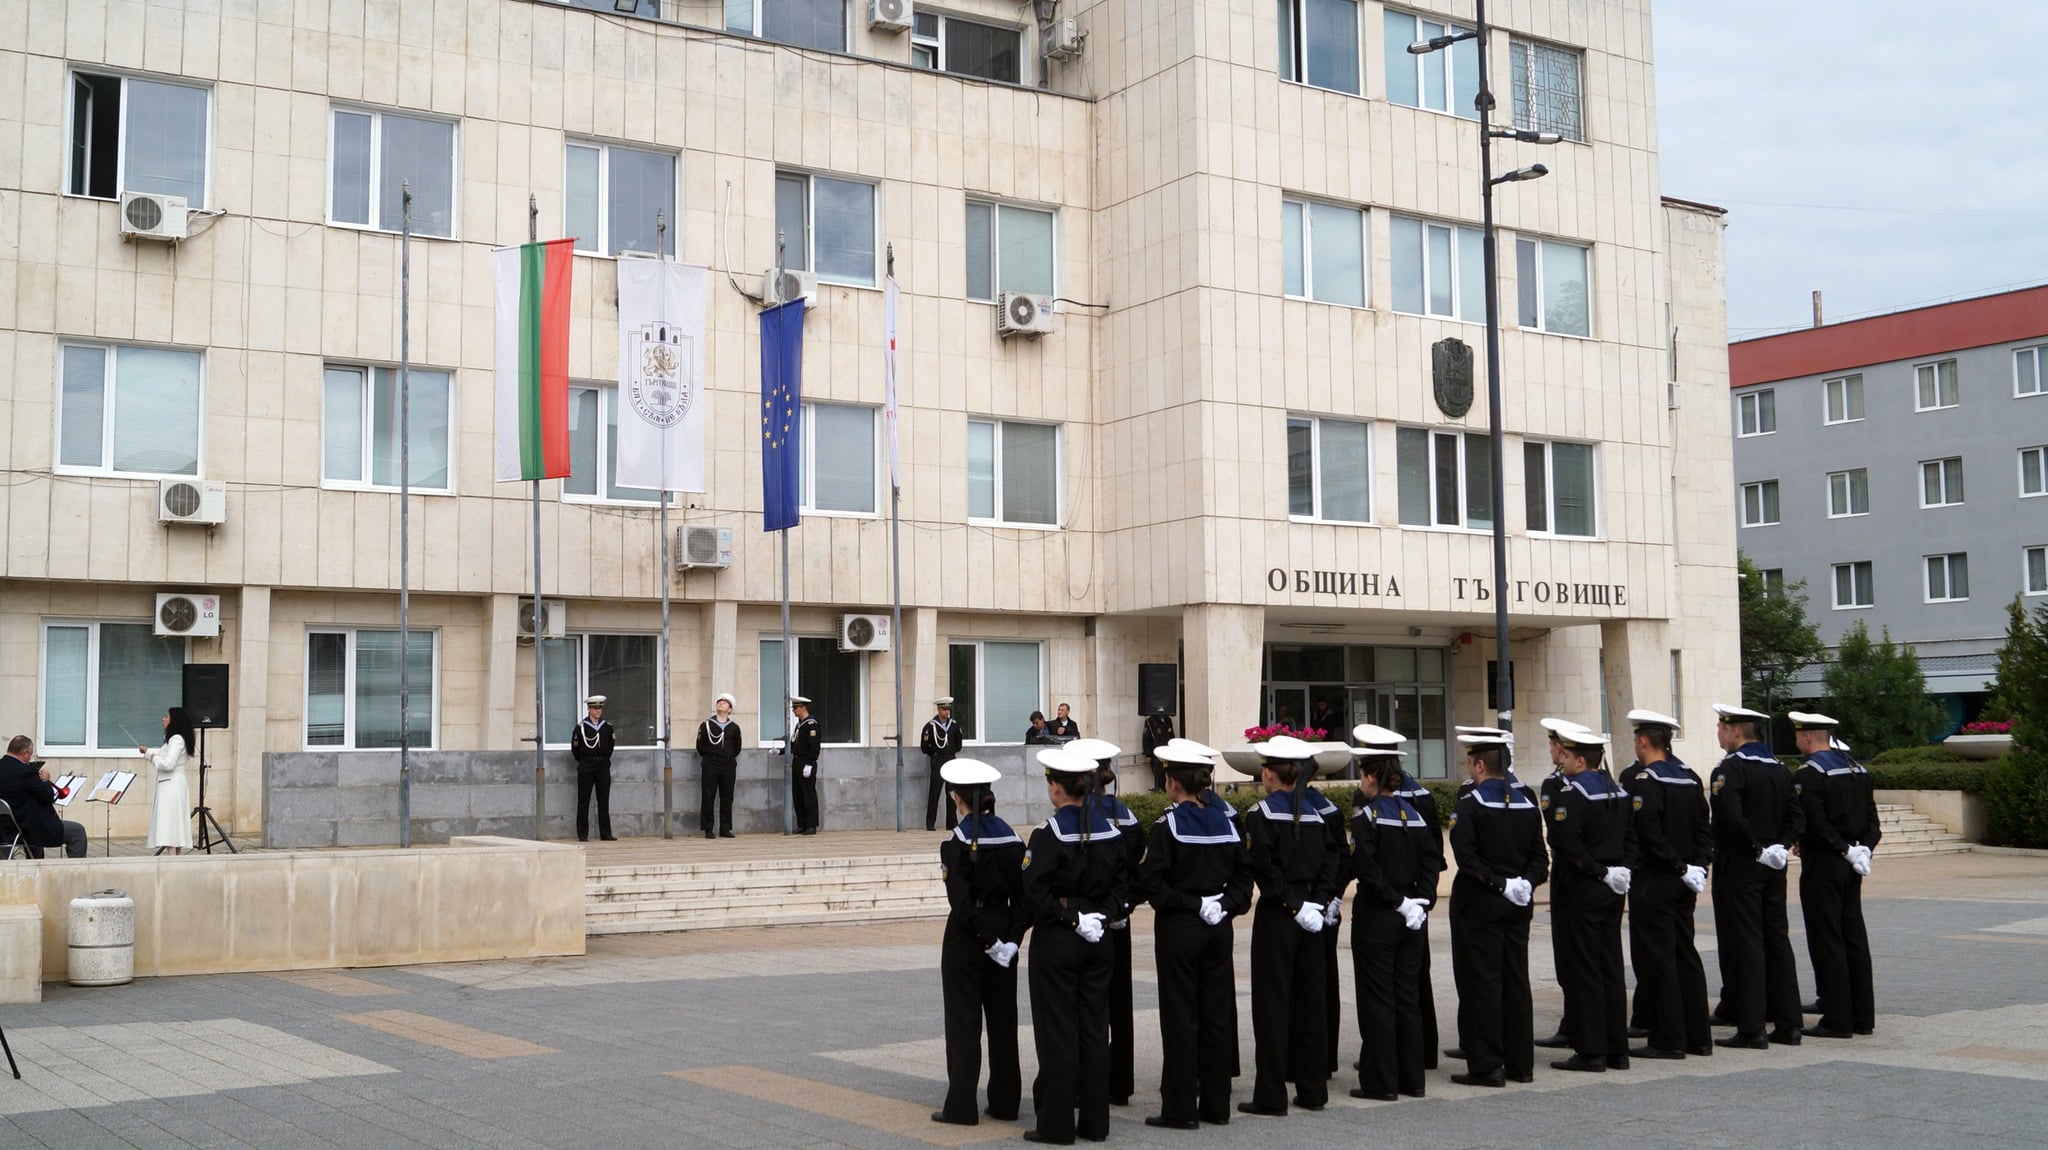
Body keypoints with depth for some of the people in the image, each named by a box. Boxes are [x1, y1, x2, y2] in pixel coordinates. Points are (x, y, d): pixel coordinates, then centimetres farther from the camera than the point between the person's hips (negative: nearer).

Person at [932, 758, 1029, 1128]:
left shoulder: (957, 842, -14)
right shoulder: (1010, 837, 3)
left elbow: (961, 903, -19)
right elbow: (1022, 896, 0)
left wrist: (988, 941, -14)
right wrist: (1012, 938, -3)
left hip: (967, 938, -5)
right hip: (1004, 935, 6)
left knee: (963, 1021, 1)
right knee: (1003, 1020, 12)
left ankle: (961, 1106, 4)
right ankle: (1005, 1102, 18)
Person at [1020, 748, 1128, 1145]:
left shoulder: (1049, 835, -15)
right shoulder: (1110, 830, 3)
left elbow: (1035, 894, -20)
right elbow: (1121, 885, 7)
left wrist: (1070, 918, -10)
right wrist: (1102, 916, 3)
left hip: (1056, 942, -6)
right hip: (1098, 941, 6)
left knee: (1057, 1030, 1)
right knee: (1095, 1029, 11)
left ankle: (1057, 1124, 5)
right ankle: (1095, 1120, 16)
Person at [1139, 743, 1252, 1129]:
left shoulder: (1169, 825, -12)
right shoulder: (1227, 820, 5)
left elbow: (1152, 879, -17)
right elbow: (1245, 871, 6)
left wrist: (1183, 903, -7)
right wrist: (1226, 904, 1)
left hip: (1178, 927, -5)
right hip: (1218, 927, 6)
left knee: (1180, 1017, 0)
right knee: (1217, 1012, 10)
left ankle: (1180, 1108, 4)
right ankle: (1216, 1104, 16)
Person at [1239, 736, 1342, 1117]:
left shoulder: (1260, 815, -9)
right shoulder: (1313, 814, 8)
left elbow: (1265, 867, -18)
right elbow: (1333, 860, 3)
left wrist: (1290, 903, -11)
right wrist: (1317, 902, -1)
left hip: (1276, 915, -6)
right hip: (1311, 916, 6)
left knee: (1272, 1002, -2)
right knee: (1310, 1000, 11)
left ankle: (1271, 1096, 0)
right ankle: (1313, 1089, 17)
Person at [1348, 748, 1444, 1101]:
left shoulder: (1366, 816, -11)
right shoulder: (1414, 814, 8)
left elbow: (1366, 868, -19)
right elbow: (1432, 859, 3)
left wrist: (1395, 900, -13)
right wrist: (1421, 900, -1)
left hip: (1377, 916, -6)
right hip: (1413, 917, 6)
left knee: (1377, 997, 0)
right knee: (1409, 995, 12)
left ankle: (1381, 1082, 3)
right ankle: (1412, 1078, 17)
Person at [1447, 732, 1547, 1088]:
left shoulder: (1469, 805, -12)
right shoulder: (1527, 803, 8)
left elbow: (1466, 857, -22)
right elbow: (1539, 856, 6)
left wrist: (1499, 884, -16)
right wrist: (1524, 882, -5)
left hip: (1479, 904, -6)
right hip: (1518, 906, 6)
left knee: (1481, 982, -1)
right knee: (1516, 980, 12)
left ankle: (1487, 1065, 1)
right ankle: (1521, 1062, 17)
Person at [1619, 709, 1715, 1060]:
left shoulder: (1639, 779, -14)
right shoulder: (1690, 778, 10)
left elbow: (1647, 832, -21)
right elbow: (1704, 828, 9)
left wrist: (1681, 867, -13)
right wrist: (1696, 866, 4)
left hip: (1652, 883, -8)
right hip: (1682, 885, 8)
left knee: (1657, 957, -3)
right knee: (1685, 955, 13)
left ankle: (1668, 1040, -1)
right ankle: (1698, 1036, 17)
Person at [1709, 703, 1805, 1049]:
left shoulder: (1730, 768, -14)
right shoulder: (1778, 768, 12)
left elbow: (1731, 818, -26)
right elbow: (1798, 817, 9)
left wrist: (1756, 848, -14)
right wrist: (1782, 846, 1)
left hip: (1738, 868, -8)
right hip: (1774, 869, 8)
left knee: (1744, 943, -4)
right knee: (1777, 940, 12)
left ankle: (1751, 1028, -3)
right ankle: (1788, 1024, 15)